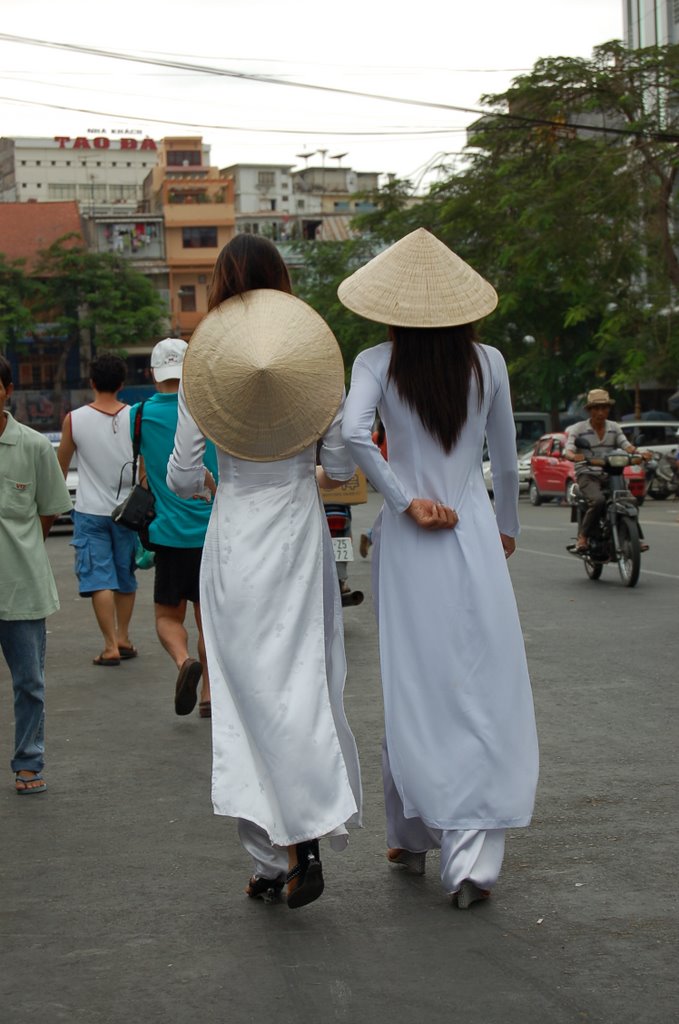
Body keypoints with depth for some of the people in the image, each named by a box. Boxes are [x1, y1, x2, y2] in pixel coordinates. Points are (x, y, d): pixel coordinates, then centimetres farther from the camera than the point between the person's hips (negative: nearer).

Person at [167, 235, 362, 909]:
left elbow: (181, 477, -1)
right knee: (304, 681, 7)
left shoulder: (202, 363, -2)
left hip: (233, 534, -1)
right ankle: (305, 836, -6)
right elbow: (342, 464, 0)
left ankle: (270, 857, 5)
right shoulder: (316, 353, 0)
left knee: (249, 693, 4)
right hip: (300, 531, 1)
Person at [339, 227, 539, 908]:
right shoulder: (488, 363, 2)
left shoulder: (378, 363, -3)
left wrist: (404, 500, -10)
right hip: (475, 533, 0)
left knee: (411, 691, 11)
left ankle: (411, 838, 23)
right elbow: (506, 461, 10)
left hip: (407, 543, 0)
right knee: (482, 692, 0)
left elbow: (353, 433, -21)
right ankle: (471, 855, -7)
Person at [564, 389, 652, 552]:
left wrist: (640, 453, -21)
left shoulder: (614, 428, 12)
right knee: (598, 500, -33)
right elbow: (567, 451, -12)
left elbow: (627, 446, 1)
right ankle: (583, 537, -19)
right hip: (587, 475, -4)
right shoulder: (578, 429, 0)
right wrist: (575, 457, -37)